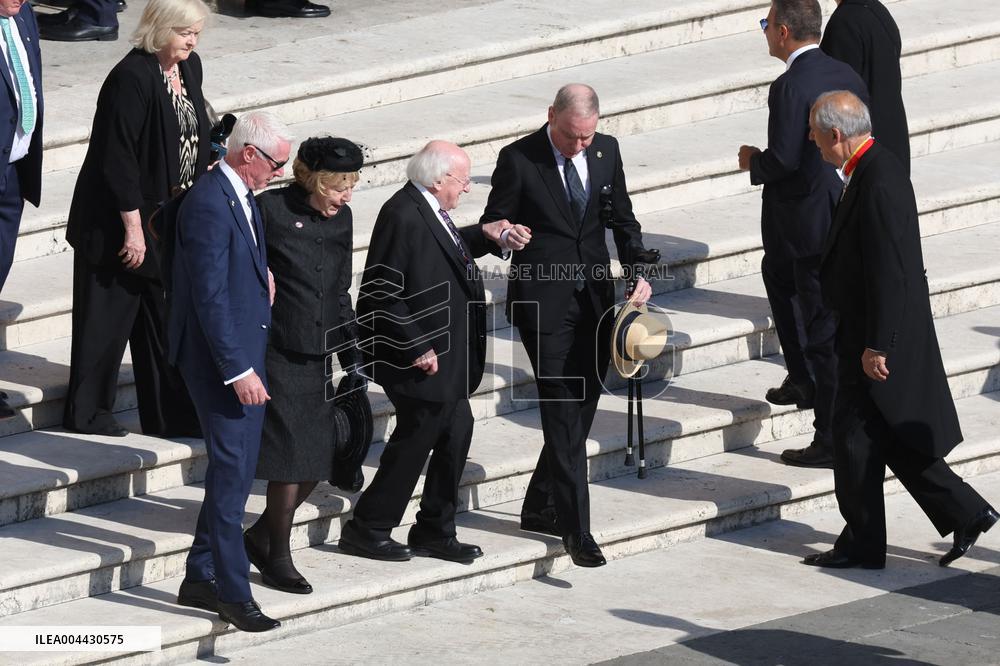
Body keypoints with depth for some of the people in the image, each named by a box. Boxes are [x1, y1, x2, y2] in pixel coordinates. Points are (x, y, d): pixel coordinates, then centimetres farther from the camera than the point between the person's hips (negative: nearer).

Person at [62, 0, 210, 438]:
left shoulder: (189, 68, 5)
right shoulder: (131, 78, -21)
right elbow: (118, 156, -21)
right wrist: (133, 226, -21)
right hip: (122, 221, -8)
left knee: (165, 322, 13)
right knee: (108, 318, 3)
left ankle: (172, 416, 19)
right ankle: (87, 413, 14)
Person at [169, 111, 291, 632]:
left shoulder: (242, 197, 10)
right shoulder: (209, 204, -21)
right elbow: (210, 296, -23)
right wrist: (238, 370, -23)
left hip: (245, 354, 10)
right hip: (221, 356, -10)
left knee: (236, 471, 13)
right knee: (231, 471, -5)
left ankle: (200, 579, 21)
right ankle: (233, 593, 1)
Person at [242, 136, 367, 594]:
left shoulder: (341, 219, 10)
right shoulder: (271, 209, -11)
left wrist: (354, 361, 16)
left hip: (318, 356, 7)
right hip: (279, 352, -7)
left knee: (317, 458, 7)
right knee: (292, 456, -5)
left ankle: (259, 538, 25)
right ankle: (277, 558, 8)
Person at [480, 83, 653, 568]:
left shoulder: (606, 151, 4)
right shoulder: (518, 159, -9)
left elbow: (622, 218, 14)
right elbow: (493, 224, -2)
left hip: (595, 295, 5)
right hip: (543, 300, -5)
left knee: (582, 406, 10)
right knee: (563, 412, -9)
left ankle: (540, 509, 25)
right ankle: (576, 529, -9)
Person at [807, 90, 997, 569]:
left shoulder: (878, 184, -23)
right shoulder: (875, 168, 8)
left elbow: (890, 274, -25)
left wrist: (877, 347, -22)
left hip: (877, 334, -10)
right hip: (873, 335, 10)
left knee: (856, 438, 0)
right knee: (895, 441, 15)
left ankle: (862, 544, 10)